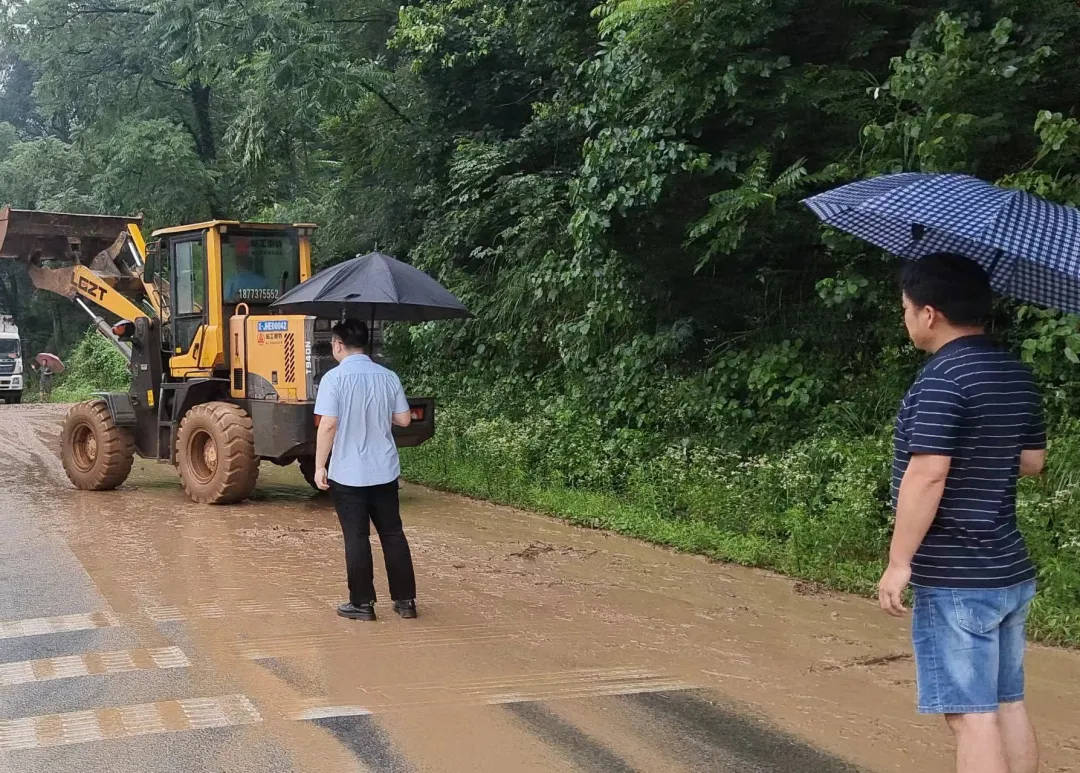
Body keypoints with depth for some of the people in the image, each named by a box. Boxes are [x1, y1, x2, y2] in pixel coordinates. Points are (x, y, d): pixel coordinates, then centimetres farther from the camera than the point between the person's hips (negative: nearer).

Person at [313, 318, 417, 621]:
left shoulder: (334, 378, -12)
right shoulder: (388, 377, 2)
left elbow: (328, 425, -17)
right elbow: (404, 419, 6)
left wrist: (319, 465, -10)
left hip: (348, 474, -4)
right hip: (385, 471, 4)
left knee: (356, 537, 4)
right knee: (393, 533, 12)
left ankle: (362, 603, 10)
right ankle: (405, 600, 16)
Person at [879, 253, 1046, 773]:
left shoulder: (941, 379, -17)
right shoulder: (1018, 375, 9)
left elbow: (927, 475, -22)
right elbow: (1032, 460, 18)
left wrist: (899, 562, -18)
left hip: (955, 580, -9)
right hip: (1011, 572, 9)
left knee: (972, 715, -4)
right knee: (1007, 705, 16)